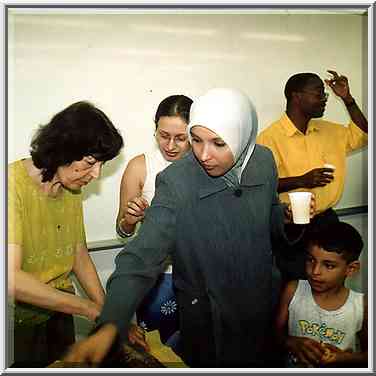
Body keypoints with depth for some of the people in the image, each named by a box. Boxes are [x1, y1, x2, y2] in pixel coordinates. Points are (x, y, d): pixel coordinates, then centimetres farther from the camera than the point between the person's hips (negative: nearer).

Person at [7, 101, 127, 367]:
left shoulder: (72, 189, 0)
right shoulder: (13, 184, -23)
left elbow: (80, 255, 5)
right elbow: (11, 280, -32)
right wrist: (91, 308, -25)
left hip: (59, 314, 6)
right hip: (20, 323, -6)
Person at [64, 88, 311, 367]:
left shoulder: (264, 161, -11)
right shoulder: (176, 183, -26)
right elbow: (143, 257, -30)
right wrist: (109, 326, -41)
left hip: (260, 304, 5)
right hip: (206, 317, -4)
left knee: (258, 363, 27)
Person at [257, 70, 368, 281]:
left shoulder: (328, 130, 7)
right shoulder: (270, 137, -16)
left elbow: (362, 136, 17)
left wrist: (348, 99, 7)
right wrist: (302, 180, -29)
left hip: (327, 219, 6)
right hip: (291, 227, -6)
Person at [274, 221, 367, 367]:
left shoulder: (363, 306, -11)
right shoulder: (293, 291, -9)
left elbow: (369, 355, 1)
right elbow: (277, 331, 2)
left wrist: (344, 358, -15)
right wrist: (291, 343, -16)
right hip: (294, 367, 0)